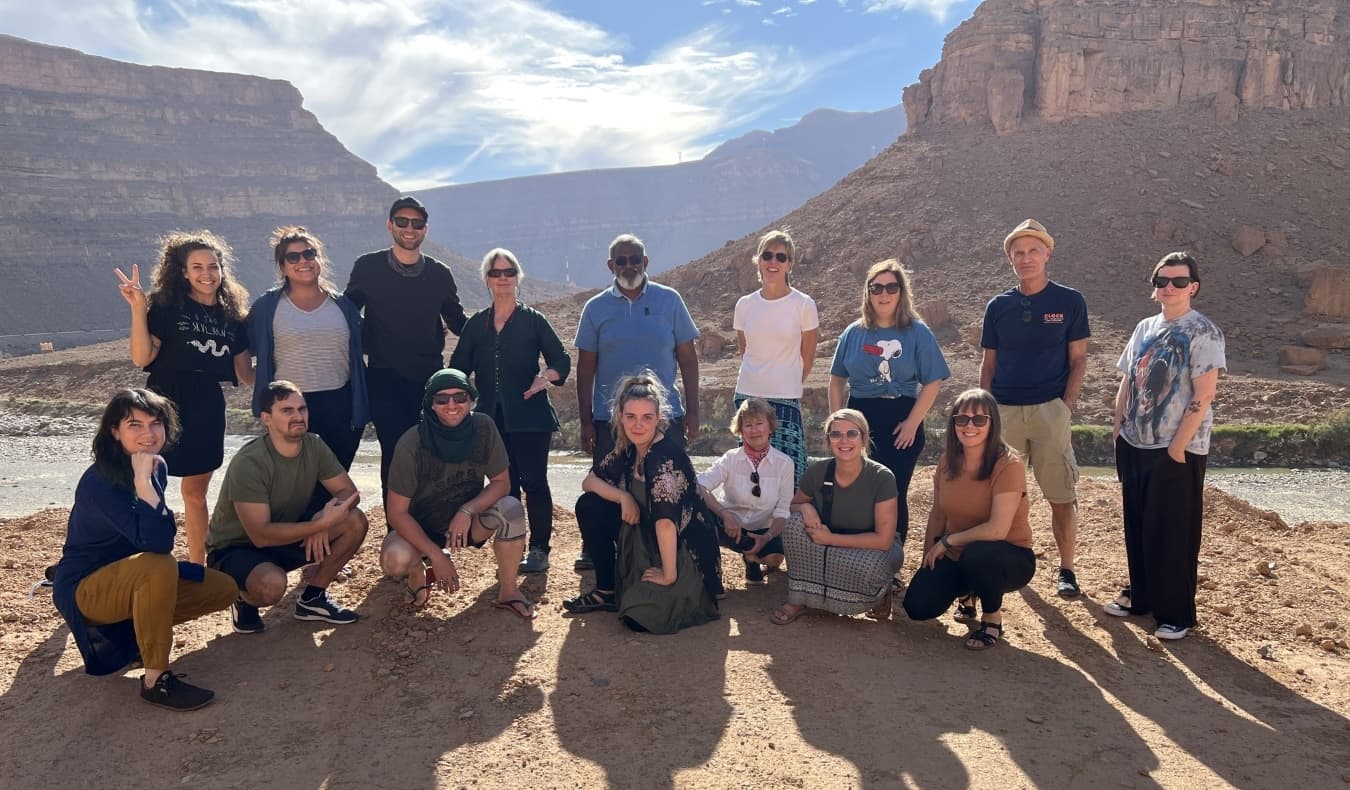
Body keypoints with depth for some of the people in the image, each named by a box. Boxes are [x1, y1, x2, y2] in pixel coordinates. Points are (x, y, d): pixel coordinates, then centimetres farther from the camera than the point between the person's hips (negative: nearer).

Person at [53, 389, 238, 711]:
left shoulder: (157, 467, -2)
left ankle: (130, 629, 9)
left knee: (224, 588, -4)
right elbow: (155, 544, -37)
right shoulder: (98, 482, -26)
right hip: (83, 590, -8)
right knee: (159, 568, -37)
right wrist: (142, 481, -37)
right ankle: (156, 679, -25)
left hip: (131, 577, 8)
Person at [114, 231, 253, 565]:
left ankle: (198, 567, 24)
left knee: (196, 490, 14)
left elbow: (245, 372, 13)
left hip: (207, 407, 4)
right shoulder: (166, 306, -4)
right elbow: (142, 358, -13)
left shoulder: (231, 314, 9)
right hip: (167, 403, -4)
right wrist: (138, 310, -19)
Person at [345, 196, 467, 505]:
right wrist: (370, 340, 1)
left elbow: (459, 323, 14)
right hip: (384, 379, -1)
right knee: (395, 454, -5)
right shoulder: (368, 267, 2)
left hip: (429, 378, 2)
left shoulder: (439, 274, 7)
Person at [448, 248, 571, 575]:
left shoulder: (533, 320, 4)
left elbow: (561, 361, 2)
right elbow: (458, 368, 12)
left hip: (529, 416, -3)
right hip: (491, 418, 3)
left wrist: (546, 377, -19)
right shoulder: (476, 324, 13)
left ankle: (539, 550, 6)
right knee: (504, 484, 7)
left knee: (533, 481, -3)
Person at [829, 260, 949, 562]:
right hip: (859, 419, 3)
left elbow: (932, 383, -5)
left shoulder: (918, 333, -2)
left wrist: (912, 423, -11)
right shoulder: (853, 333, 6)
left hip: (901, 422, -2)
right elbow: (837, 380, 11)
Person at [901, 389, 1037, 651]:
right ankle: (966, 593, 20)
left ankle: (993, 619, -7)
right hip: (956, 557, 5)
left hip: (1009, 557, -5)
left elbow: (997, 530, -27)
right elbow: (937, 514, 7)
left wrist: (947, 540, -17)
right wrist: (927, 562, 2)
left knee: (977, 554, -39)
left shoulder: (1008, 465, -21)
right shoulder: (947, 461, -3)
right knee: (917, 607, -14)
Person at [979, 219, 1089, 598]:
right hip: (1004, 410, 3)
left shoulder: (1069, 301, 2)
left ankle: (1066, 569, 14)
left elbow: (1078, 359, 2)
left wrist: (1067, 406, -8)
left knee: (1060, 496, 1)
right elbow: (988, 364, 11)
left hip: (1050, 410, -2)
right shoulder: (998, 306, 9)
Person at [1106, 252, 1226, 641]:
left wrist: (1179, 445, -17)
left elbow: (1204, 394, -15)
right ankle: (1140, 595, 30)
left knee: (1174, 532, 2)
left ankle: (1176, 613, 14)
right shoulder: (1145, 328, 10)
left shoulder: (1202, 331, -10)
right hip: (1135, 445, 6)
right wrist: (1118, 431, 9)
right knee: (1137, 525, 14)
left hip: (1177, 450, -6)